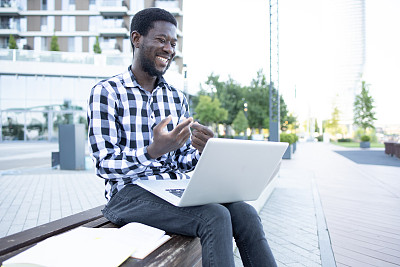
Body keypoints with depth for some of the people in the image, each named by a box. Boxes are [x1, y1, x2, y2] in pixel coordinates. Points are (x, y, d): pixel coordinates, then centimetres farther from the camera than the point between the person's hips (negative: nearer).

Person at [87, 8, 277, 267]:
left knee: (245, 212, -20)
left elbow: (182, 161, 14)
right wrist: (153, 152, -29)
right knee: (215, 217, -28)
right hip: (131, 192, -5)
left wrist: (201, 150, -11)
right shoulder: (106, 92, -3)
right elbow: (105, 165, -10)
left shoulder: (177, 97, 14)